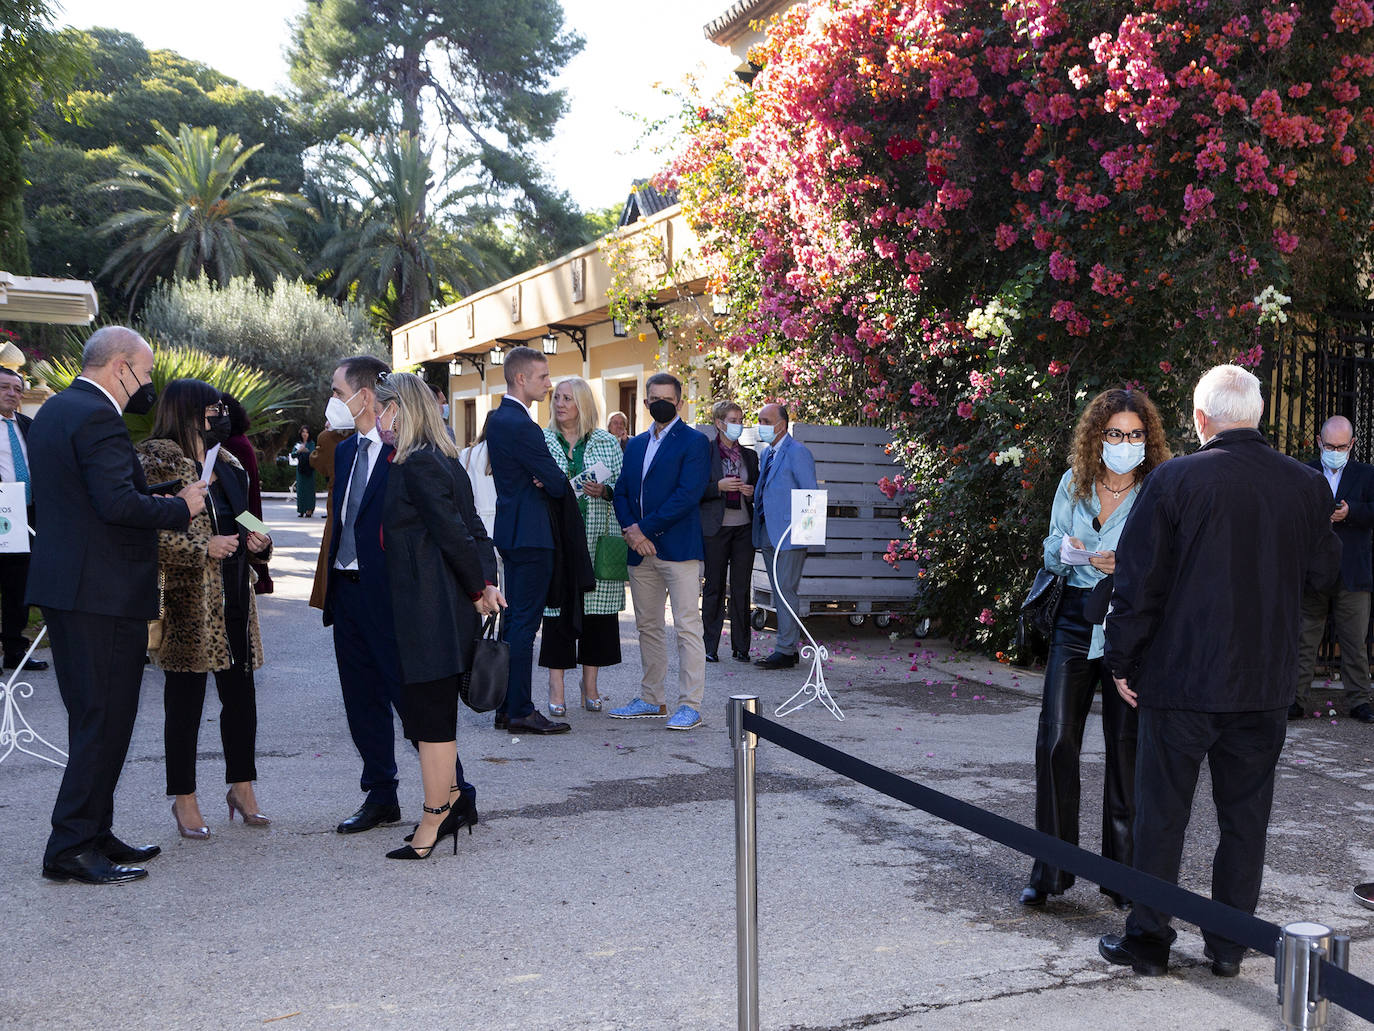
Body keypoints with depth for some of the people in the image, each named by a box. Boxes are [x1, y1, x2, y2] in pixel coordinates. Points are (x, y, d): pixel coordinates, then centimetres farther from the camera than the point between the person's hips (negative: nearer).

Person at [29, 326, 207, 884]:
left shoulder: (54, 409, 16)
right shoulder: (98, 418, -16)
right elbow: (118, 503, -26)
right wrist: (182, 507, -12)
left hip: (64, 587, 11)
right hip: (103, 593, -11)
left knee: (93, 719, 17)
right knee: (105, 720, -3)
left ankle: (93, 834, 25)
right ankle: (72, 847, 2)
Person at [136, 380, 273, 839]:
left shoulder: (227, 463, 17)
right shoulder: (157, 461, -7)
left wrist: (258, 540, 7)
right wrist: (203, 548, -19)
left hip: (234, 594, 7)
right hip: (187, 600, -7)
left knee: (240, 692, 10)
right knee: (185, 697, 2)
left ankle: (242, 787, 23)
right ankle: (184, 798, 14)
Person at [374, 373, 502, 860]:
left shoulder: (416, 464, -17)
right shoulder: (443, 459, 13)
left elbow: (454, 533, -20)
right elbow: (470, 530, 10)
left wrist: (478, 589, -8)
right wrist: (485, 581, 1)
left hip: (428, 613, -10)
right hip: (440, 610, 10)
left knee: (430, 716, 0)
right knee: (420, 707, 17)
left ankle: (435, 818, 9)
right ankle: (451, 799, 26)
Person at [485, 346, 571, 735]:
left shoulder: (497, 418, 13)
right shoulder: (520, 425, -18)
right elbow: (558, 483, -16)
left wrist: (539, 481, -4)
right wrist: (549, 483, 7)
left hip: (510, 529, 10)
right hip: (529, 534, -10)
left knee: (514, 618, 14)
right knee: (524, 621, -6)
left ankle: (505, 708, 20)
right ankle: (521, 712, -1)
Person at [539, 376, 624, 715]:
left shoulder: (607, 443, 9)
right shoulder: (540, 442, 7)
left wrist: (604, 491, -11)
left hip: (598, 541, 1)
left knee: (598, 609, 3)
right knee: (557, 609, -3)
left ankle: (590, 683, 16)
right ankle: (556, 687, 5)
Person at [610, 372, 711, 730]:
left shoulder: (695, 442, -4)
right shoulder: (636, 444, 18)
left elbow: (688, 495, -14)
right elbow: (622, 492, 15)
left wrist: (646, 528, -14)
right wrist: (631, 528, -5)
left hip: (679, 549, -7)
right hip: (641, 552, 7)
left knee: (688, 627, -6)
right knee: (648, 627, 13)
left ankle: (690, 705, -3)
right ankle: (652, 700, 22)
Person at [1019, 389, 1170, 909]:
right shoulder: (1073, 483, 8)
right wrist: (1064, 551, -8)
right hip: (1076, 619, 2)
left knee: (1126, 747, 3)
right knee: (1056, 740, -4)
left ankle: (1123, 870, 18)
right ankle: (1051, 870, 7)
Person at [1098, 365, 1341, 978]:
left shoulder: (1175, 480, -12)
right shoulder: (1307, 485, -2)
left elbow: (1139, 582, -10)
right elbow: (1323, 574, 11)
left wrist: (1123, 663, 0)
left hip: (1182, 678, -3)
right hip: (1267, 685, 3)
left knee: (1161, 813, 8)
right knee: (1245, 815, 14)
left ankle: (1148, 940, 16)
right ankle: (1230, 945, 22)